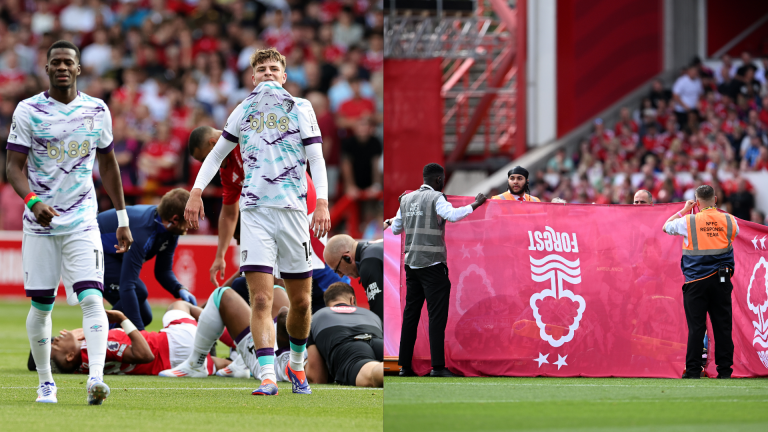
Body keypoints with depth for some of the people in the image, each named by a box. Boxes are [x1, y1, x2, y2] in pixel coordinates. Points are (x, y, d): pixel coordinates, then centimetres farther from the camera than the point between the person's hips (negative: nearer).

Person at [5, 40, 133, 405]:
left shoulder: (97, 111, 5)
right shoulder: (28, 111, -3)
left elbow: (108, 165, 15)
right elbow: (14, 166, -6)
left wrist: (122, 220, 15)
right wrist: (33, 201, -25)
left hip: (82, 221, 1)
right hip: (41, 222, -1)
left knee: (91, 298, -16)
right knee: (41, 304, 4)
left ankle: (96, 377, -26)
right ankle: (45, 382, 19)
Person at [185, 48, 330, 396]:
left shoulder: (301, 109, 7)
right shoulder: (244, 110, 13)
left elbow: (316, 158, 1)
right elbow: (217, 154, 20)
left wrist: (322, 203, -12)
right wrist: (196, 192, 7)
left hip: (292, 210, 0)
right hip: (255, 211, 0)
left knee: (301, 301, 5)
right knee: (261, 299, -12)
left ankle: (297, 365, 29)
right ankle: (267, 377, -17)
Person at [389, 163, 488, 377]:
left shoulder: (407, 199, 13)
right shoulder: (436, 198, -7)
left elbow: (395, 229, 22)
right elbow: (452, 215, -26)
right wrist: (474, 205, -17)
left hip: (411, 263, 7)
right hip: (433, 263, -7)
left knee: (411, 313, 9)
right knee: (437, 315, -6)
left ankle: (405, 365, 8)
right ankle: (437, 366, -12)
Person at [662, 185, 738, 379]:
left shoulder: (688, 221, -7)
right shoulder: (728, 220, 0)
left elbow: (666, 227, 10)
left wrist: (683, 210, 19)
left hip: (697, 281, -2)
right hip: (721, 280, 2)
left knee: (696, 327, 0)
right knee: (723, 326, 5)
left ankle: (693, 371, -1)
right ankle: (725, 369, 6)